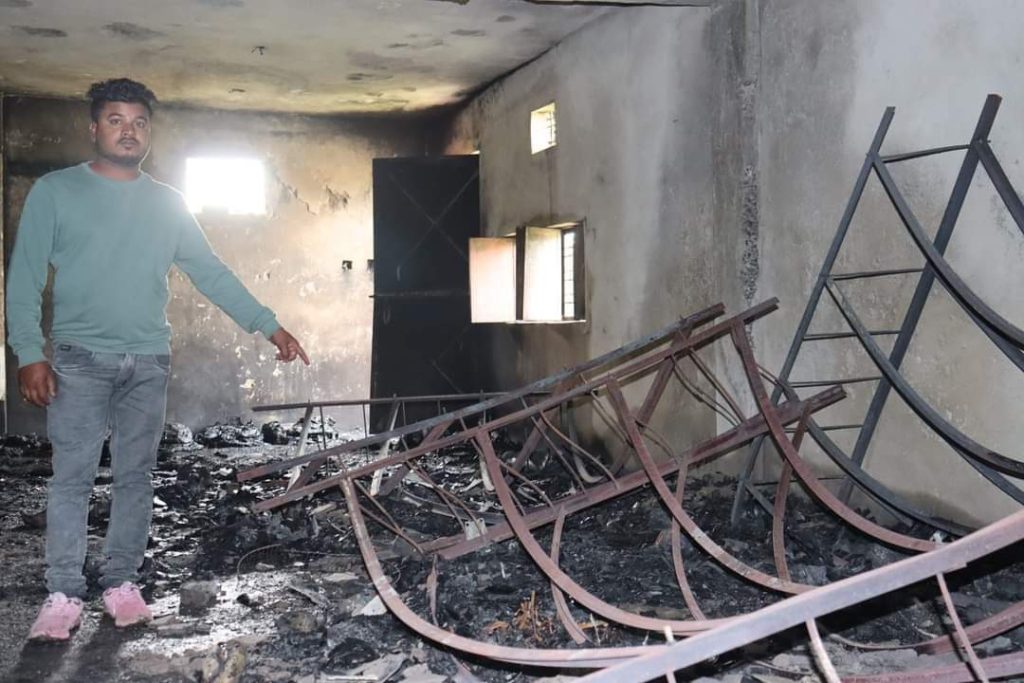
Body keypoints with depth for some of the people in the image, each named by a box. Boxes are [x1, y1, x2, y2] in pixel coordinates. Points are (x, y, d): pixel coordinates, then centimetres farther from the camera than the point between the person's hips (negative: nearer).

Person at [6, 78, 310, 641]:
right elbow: (24, 278, -1)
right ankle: (63, 595, 7)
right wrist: (29, 353, -12)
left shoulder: (166, 204, 11)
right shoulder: (54, 191, 2)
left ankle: (122, 584, 17)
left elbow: (212, 273, 10)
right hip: (80, 360, -3)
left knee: (135, 477, 7)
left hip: (149, 362, 3)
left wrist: (270, 327, 3)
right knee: (71, 478, -2)